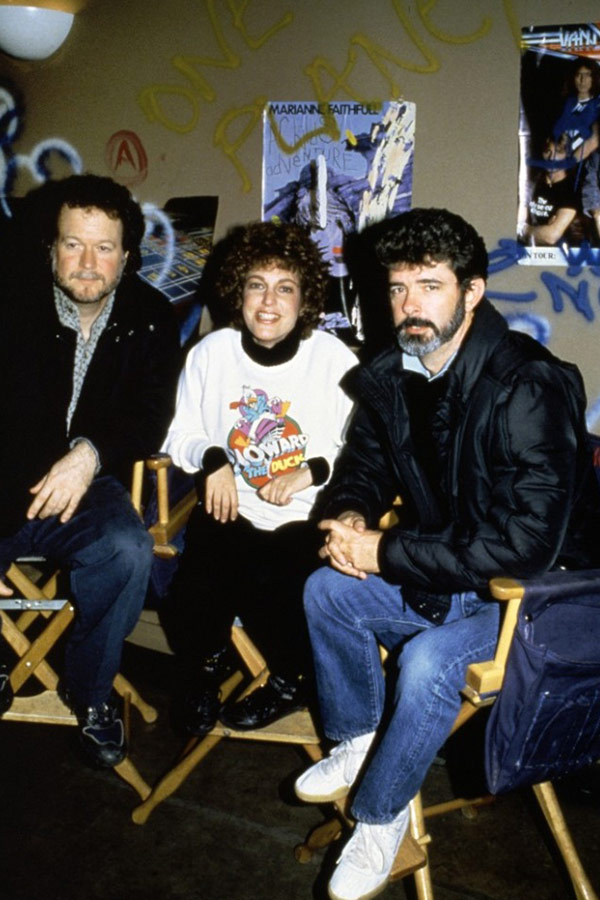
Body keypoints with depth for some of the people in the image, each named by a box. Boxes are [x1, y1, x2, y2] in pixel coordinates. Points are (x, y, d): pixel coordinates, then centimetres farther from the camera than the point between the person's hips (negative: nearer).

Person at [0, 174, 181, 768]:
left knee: (127, 550, -31)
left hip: (87, 489, 1)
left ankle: (89, 690, -3)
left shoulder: (149, 319, 2)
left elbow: (150, 421, -3)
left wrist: (91, 452, -24)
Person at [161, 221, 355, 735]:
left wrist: (312, 471, -19)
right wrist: (212, 459, -10)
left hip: (306, 519, -2)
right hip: (231, 510, 2)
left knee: (269, 584, -28)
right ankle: (204, 668, 21)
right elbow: (182, 435, 10)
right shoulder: (211, 353, 3)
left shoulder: (334, 359, -5)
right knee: (189, 609, -19)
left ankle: (290, 681, 9)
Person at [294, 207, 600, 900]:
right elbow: (365, 463, 15)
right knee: (327, 589, -6)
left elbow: (526, 542, -32)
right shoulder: (390, 377, -2)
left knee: (427, 659, -28)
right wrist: (349, 515, -11)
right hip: (444, 571, 8)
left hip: (539, 585, -7)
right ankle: (358, 743, 13)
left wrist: (386, 552, -27)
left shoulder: (528, 387, -26)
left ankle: (380, 816, -2)